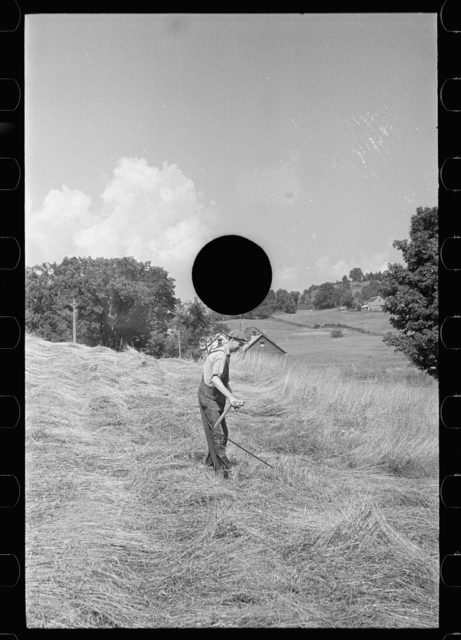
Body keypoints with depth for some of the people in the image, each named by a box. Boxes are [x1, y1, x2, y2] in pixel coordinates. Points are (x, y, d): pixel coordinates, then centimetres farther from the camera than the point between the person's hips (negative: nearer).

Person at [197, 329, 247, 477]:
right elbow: (215, 379, -35)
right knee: (217, 433, -11)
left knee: (222, 432, 14)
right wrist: (230, 396, -42)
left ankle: (211, 461, 25)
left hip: (217, 398, 10)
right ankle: (222, 466, -10)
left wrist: (233, 398, 16)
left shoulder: (225, 355, 14)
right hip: (209, 397, -10)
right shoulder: (221, 356, -20)